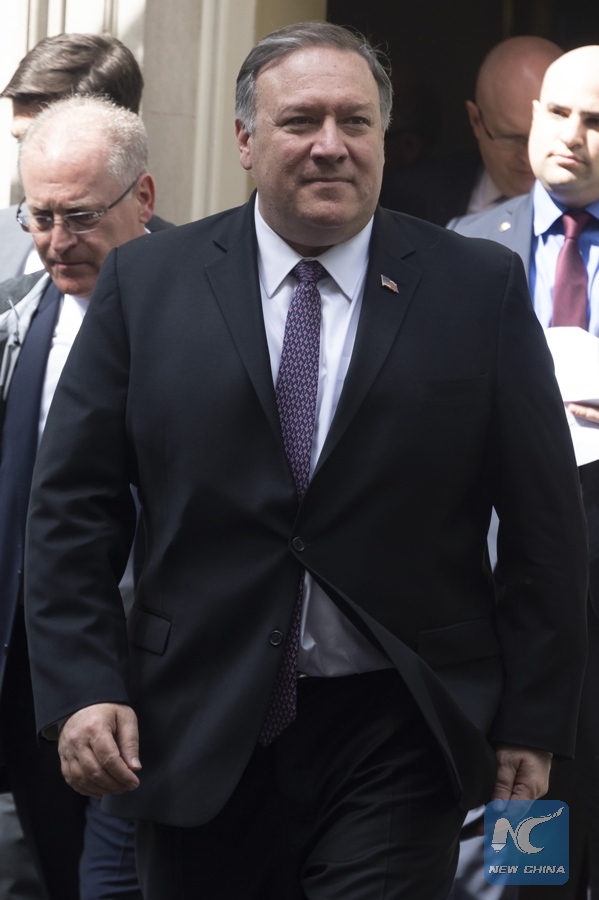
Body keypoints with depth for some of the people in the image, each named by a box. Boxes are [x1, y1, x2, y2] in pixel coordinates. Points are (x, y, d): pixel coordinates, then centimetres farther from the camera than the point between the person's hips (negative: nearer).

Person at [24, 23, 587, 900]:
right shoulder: (145, 283, 4)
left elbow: (545, 524, 3)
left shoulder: (481, 289, 2)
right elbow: (74, 507, 3)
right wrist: (81, 689, -7)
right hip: (195, 738, 1)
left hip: (394, 739, -1)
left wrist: (533, 721, 1)